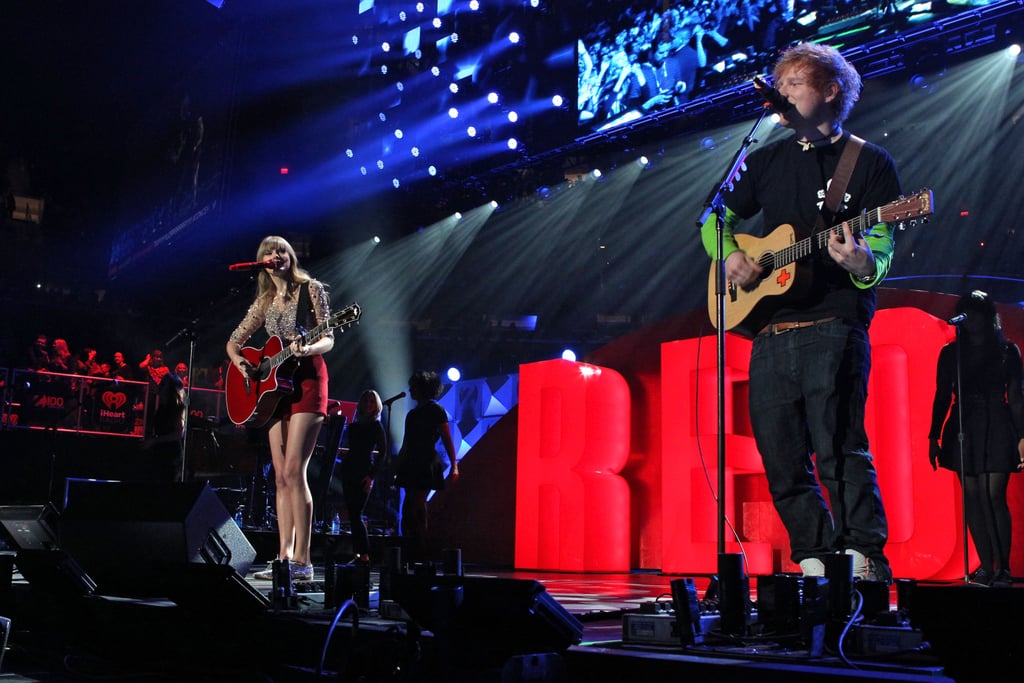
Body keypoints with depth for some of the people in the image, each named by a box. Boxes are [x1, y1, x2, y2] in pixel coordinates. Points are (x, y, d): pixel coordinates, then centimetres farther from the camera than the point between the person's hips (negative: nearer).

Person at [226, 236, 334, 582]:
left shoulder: (311, 288, 1)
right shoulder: (264, 302, 16)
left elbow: (328, 339, -5)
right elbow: (234, 341, 22)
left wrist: (307, 349, -27)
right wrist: (240, 363, 0)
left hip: (307, 380, -6)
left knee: (293, 471, -16)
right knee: (281, 476, 3)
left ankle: (301, 560, -15)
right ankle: (284, 557, 6)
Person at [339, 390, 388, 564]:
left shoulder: (376, 426, 0)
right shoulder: (354, 425, 17)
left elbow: (382, 452, -6)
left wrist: (372, 475, -10)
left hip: (364, 473, -6)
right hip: (349, 471, 6)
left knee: (355, 515, -13)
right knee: (352, 515, 5)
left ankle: (364, 555, -11)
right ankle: (358, 554, 9)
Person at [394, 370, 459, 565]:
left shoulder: (436, 410, -1)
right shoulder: (412, 414, 21)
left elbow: (447, 440, -6)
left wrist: (454, 465, -13)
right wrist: (396, 468, 20)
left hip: (427, 466, -8)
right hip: (411, 465, 8)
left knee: (414, 507, -14)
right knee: (410, 510, 4)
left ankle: (417, 555, -13)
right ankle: (411, 556, 7)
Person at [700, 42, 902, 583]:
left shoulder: (871, 162, 5)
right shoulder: (767, 160, 19)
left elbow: (882, 251, -2)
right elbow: (718, 219, 25)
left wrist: (861, 263, -26)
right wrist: (730, 254, 3)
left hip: (834, 325, -5)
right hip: (769, 328, 5)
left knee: (839, 453, -15)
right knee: (782, 464, 5)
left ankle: (866, 564, -8)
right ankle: (815, 565, 15)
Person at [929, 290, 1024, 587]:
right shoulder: (950, 353, 11)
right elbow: (942, 397, 11)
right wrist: (934, 436, 6)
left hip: (997, 429, -2)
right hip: (962, 430, 2)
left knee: (993, 496, -10)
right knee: (972, 497, -2)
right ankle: (986, 566, 3)